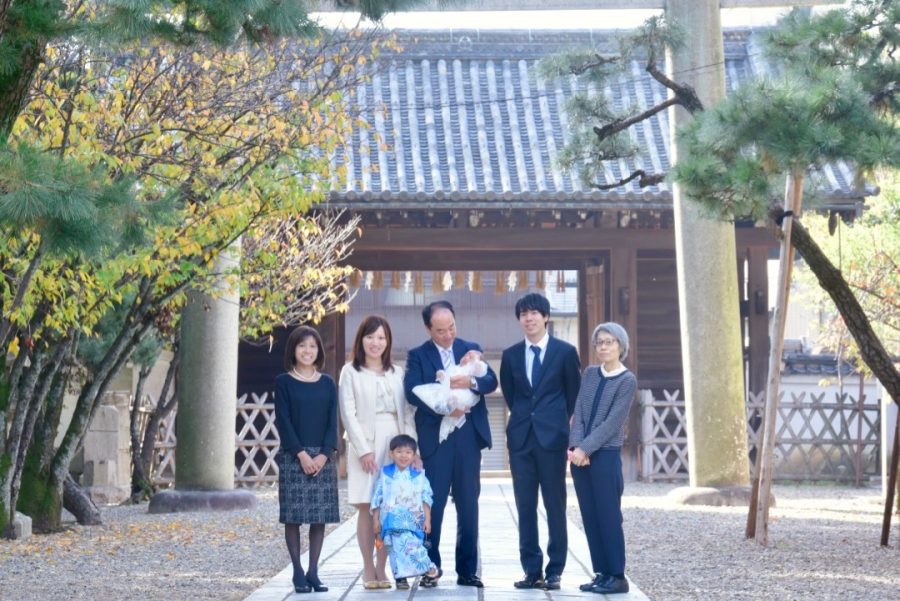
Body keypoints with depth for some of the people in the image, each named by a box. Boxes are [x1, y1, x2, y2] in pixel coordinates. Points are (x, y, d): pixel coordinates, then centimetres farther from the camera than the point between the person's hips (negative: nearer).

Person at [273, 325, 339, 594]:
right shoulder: (284, 382, 1)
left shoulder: (327, 384, 9)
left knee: (320, 516, 1)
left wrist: (324, 454, -9)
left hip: (322, 458, 3)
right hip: (293, 457, -2)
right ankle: (298, 572, 4)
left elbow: (332, 422, 5)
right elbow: (283, 421, -5)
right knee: (293, 515, -2)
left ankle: (313, 572, 7)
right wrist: (301, 454, -13)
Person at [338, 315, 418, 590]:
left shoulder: (397, 372, 13)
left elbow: (407, 412, 10)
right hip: (365, 443, -3)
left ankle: (381, 569, 5)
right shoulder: (351, 372, 5)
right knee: (367, 508, -4)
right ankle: (368, 570, 1)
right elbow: (348, 413, -2)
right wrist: (364, 449, -12)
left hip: (394, 443, 3)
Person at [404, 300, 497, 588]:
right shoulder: (418, 355, 3)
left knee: (468, 504, 6)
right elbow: (412, 392, -10)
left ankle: (467, 569, 13)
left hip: (469, 435, 3)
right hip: (435, 437, -2)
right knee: (433, 502, -2)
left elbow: (492, 381, -2)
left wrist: (471, 381, -22)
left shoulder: (471, 349, 10)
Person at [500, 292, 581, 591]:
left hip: (552, 436, -3)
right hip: (521, 437, 3)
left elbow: (574, 393, 7)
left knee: (555, 506, 0)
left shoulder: (565, 351, 0)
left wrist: (557, 421, 7)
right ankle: (532, 570, 8)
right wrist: (524, 418, 13)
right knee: (525, 507, 3)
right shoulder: (511, 355, 9)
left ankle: (554, 571, 5)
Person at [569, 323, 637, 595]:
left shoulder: (627, 381, -5)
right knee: (590, 517, 6)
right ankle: (601, 573, 12)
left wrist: (586, 448, -15)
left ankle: (617, 576, 1)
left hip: (606, 455, -5)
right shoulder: (589, 373, 11)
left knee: (608, 516, -4)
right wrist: (576, 445, -9)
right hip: (580, 455, 5)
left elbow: (612, 422, -11)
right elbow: (578, 412, 6)